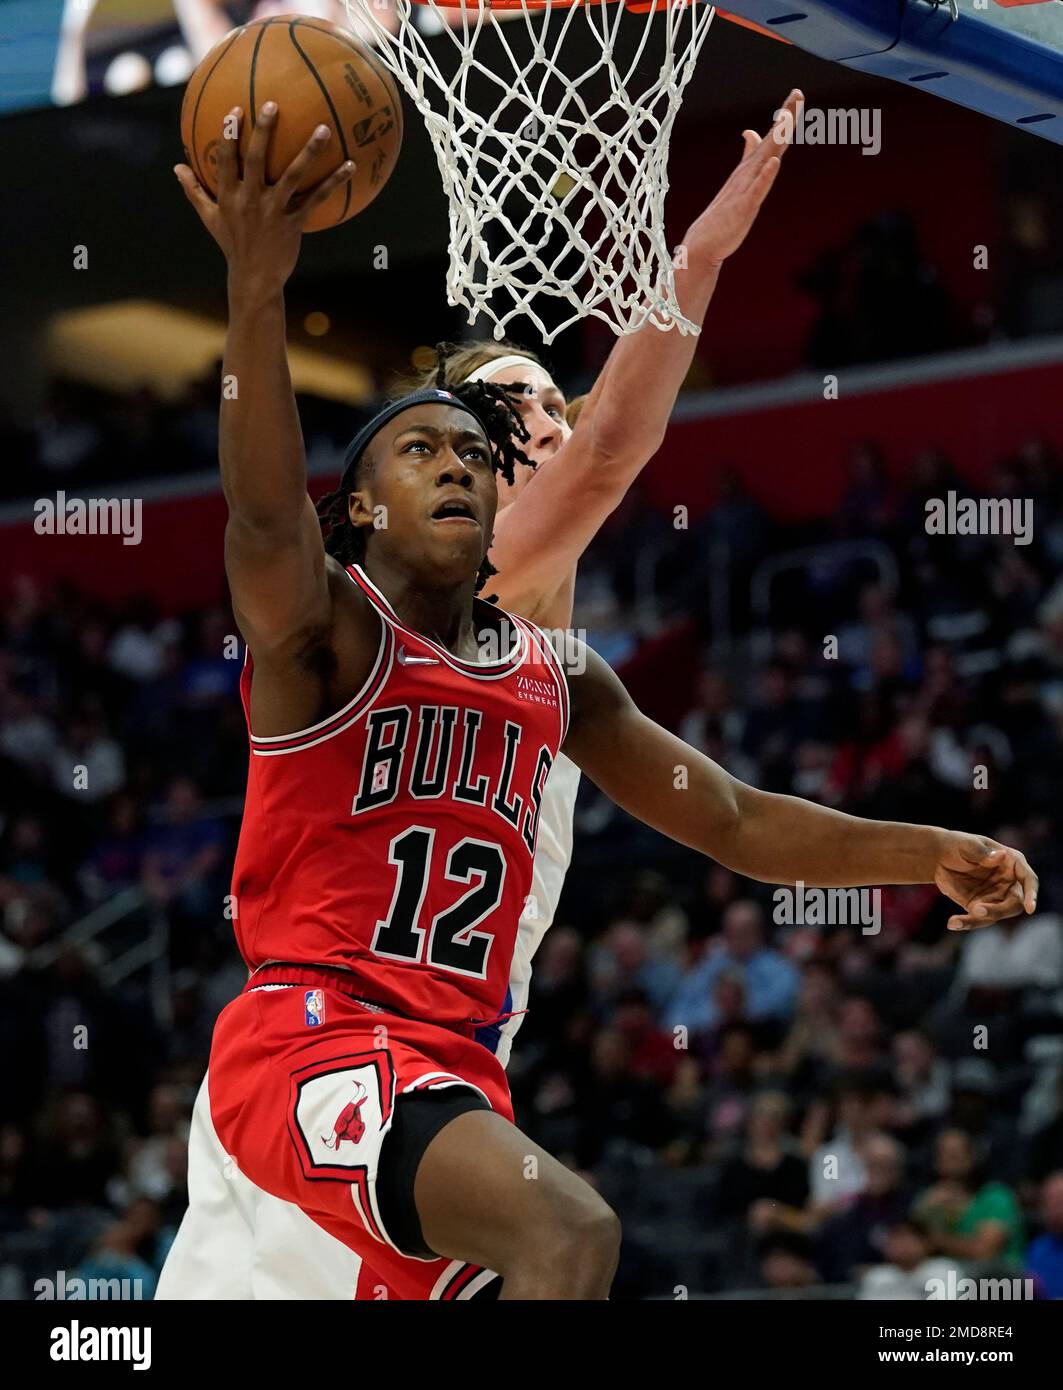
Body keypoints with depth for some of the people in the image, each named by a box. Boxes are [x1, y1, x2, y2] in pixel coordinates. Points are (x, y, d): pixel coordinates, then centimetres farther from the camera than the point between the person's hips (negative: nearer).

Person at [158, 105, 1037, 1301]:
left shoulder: (557, 679, 15)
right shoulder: (327, 629, -4)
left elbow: (736, 822, 19)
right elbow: (266, 520, -27)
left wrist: (925, 854, 7)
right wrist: (257, 290, -39)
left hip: (456, 1061, 8)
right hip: (310, 1038, -8)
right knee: (569, 1232, -30)